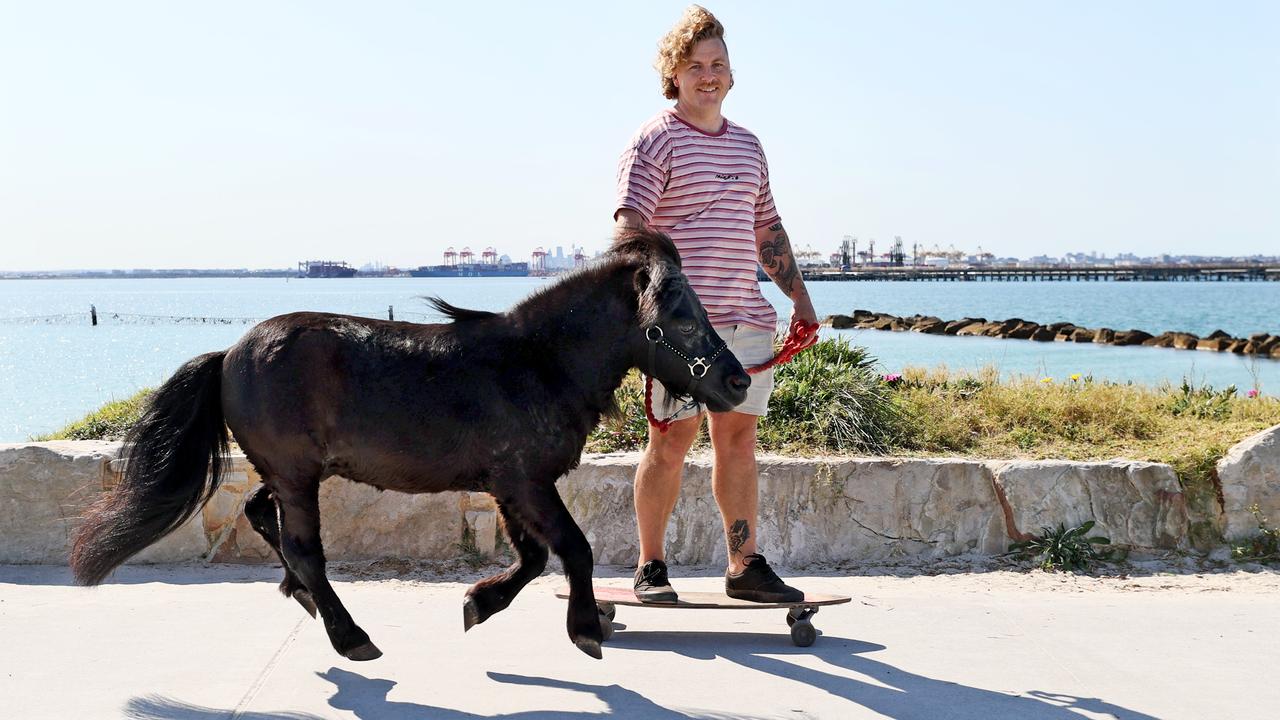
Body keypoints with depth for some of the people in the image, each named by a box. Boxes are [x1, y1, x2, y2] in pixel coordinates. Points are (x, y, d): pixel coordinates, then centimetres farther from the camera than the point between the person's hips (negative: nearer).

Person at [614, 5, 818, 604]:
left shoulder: (748, 146, 20)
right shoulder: (655, 141, -1)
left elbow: (767, 229, 26)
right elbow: (629, 225, -13)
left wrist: (800, 298, 22)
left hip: (746, 319, 6)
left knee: (739, 440, 8)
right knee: (671, 441, -3)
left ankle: (746, 566, 15)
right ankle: (650, 566, 10)